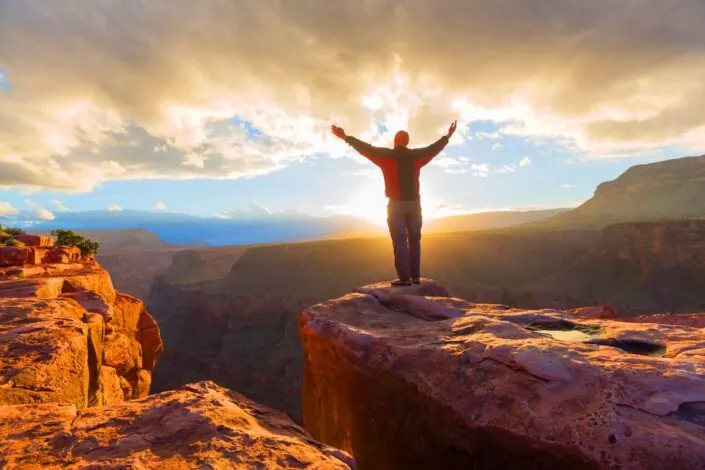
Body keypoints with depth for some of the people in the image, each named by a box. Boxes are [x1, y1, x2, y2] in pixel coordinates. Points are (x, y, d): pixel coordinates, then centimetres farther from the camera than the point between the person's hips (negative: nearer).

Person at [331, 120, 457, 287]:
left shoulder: (387, 155, -5)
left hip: (396, 204, -3)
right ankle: (415, 276, 13)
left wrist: (346, 138, 2)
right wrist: (448, 136, 34)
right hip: (414, 203, 4)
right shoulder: (416, 156, 5)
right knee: (414, 240, 11)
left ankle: (404, 278, -6)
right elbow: (434, 148, 18)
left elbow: (366, 148, -5)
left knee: (400, 242, -3)